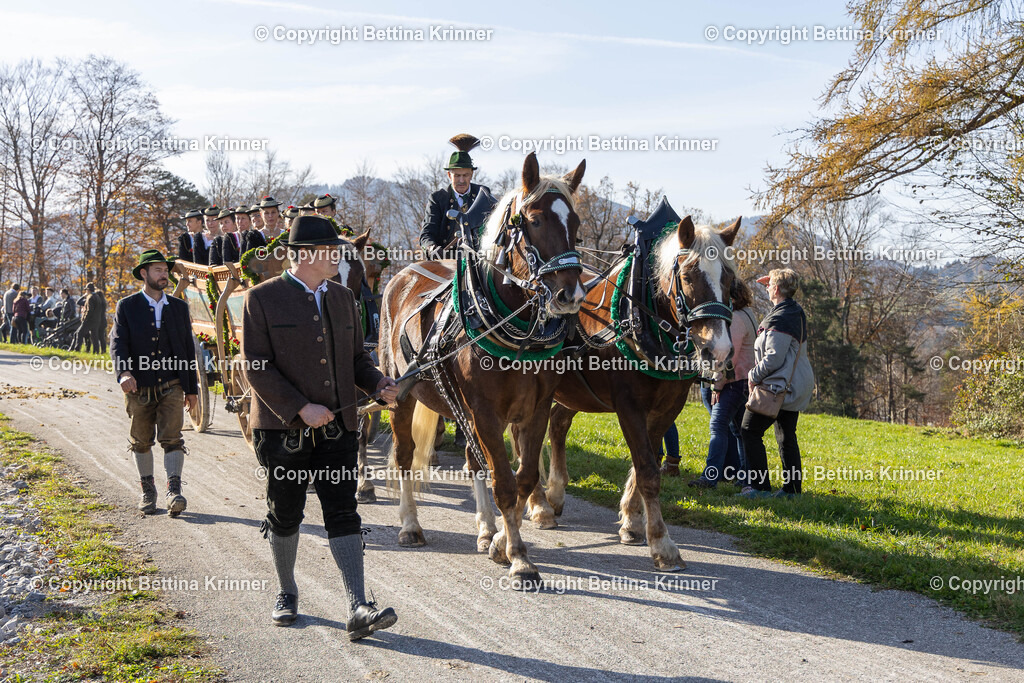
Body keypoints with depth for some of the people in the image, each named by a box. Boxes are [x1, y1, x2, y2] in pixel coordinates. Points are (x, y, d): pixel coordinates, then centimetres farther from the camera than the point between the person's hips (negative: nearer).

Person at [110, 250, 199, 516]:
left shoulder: (179, 307, 9)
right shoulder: (126, 307, 1)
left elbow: (188, 349, 12)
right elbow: (118, 343, -9)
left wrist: (192, 388, 11)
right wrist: (124, 373, -28)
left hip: (171, 386, 0)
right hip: (138, 388, 0)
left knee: (171, 438, -11)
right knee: (141, 442, 10)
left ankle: (174, 491, -15)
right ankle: (147, 489, 25)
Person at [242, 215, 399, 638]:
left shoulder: (342, 298, 11)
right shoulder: (262, 299, -6)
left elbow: (356, 356, 18)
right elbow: (256, 367, -11)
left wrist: (378, 384, -3)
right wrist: (301, 408, -19)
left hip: (337, 427, 3)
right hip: (283, 428, -3)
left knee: (343, 514, -4)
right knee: (285, 515, 10)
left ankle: (358, 611, -9)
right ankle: (287, 594, 31)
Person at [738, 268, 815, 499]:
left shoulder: (779, 319, -20)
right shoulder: (797, 313, 11)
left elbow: (773, 358, -23)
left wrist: (754, 376, -8)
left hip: (780, 385, -10)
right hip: (798, 384, 10)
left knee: (751, 430, -3)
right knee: (786, 436, 15)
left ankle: (759, 486, -4)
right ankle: (792, 487, 17)